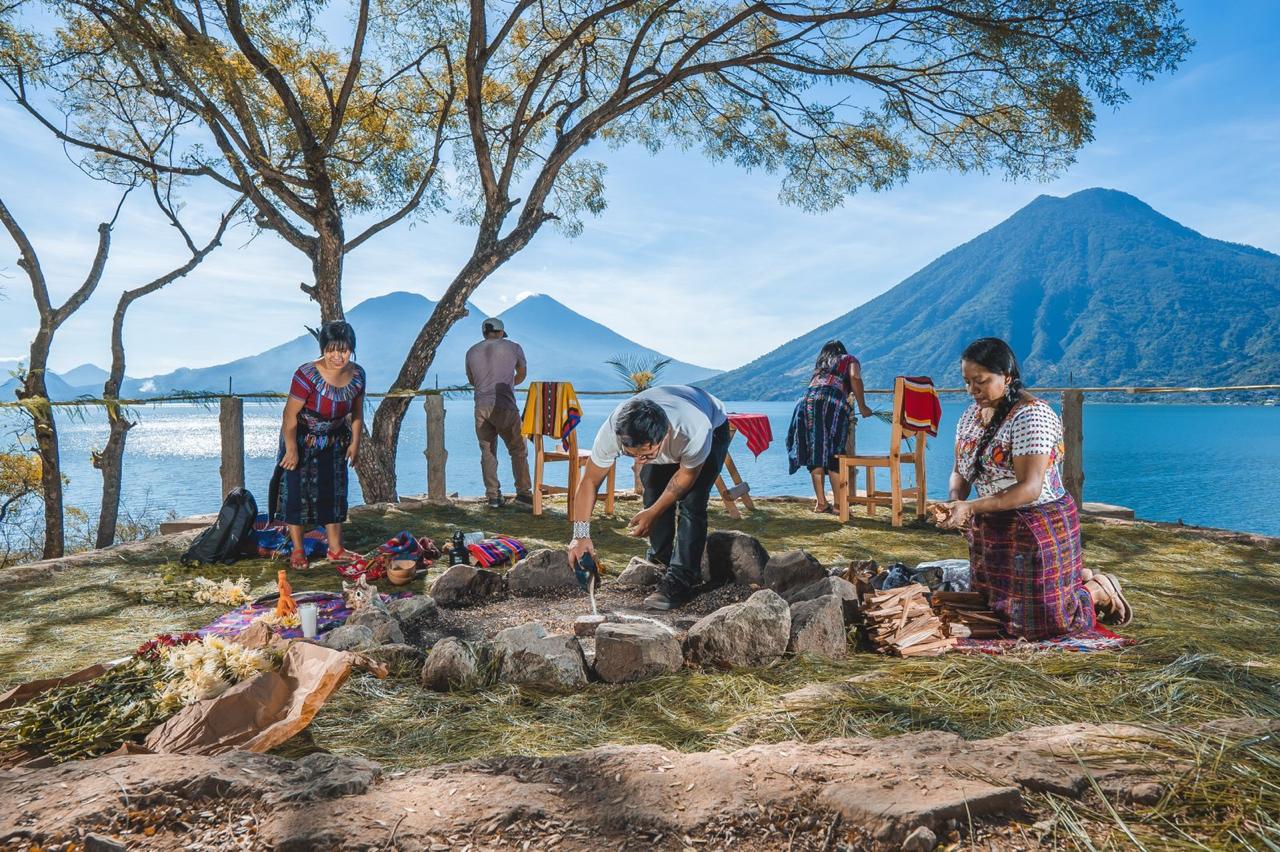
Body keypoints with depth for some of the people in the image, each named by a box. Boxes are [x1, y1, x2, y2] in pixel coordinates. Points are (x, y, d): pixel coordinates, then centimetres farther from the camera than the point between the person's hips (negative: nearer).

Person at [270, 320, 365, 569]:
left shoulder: (357, 375, -13)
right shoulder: (307, 375, -29)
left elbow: (357, 413, 2)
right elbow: (290, 415, -23)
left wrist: (355, 443, 3)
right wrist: (291, 450, -19)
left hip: (334, 441, 5)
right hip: (301, 440, -5)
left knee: (334, 492, 10)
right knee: (296, 490, -2)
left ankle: (335, 548, 19)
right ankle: (297, 551, 10)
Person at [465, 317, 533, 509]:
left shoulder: (472, 352, 13)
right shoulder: (513, 348, 6)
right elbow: (521, 375, 21)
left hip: (481, 407, 3)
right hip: (505, 407, -3)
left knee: (487, 452, 8)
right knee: (518, 450, 7)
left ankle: (493, 496, 6)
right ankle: (523, 491, 6)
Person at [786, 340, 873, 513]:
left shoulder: (820, 365, 37)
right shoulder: (850, 360, 24)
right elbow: (855, 378, 2)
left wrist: (847, 416, 43)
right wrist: (862, 407, 6)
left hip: (808, 401, 4)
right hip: (832, 403, -4)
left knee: (815, 453, 5)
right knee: (834, 454, -3)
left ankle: (821, 502, 6)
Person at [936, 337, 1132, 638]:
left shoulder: (1031, 415, -22)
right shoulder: (971, 415, 3)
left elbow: (1029, 488, -28)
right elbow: (961, 471, 6)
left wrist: (971, 508, -35)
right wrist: (955, 500, -16)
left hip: (1037, 527, -8)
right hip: (992, 528, 8)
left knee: (1036, 623, -3)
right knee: (996, 607, 22)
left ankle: (1099, 590, 22)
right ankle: (1077, 577, 35)